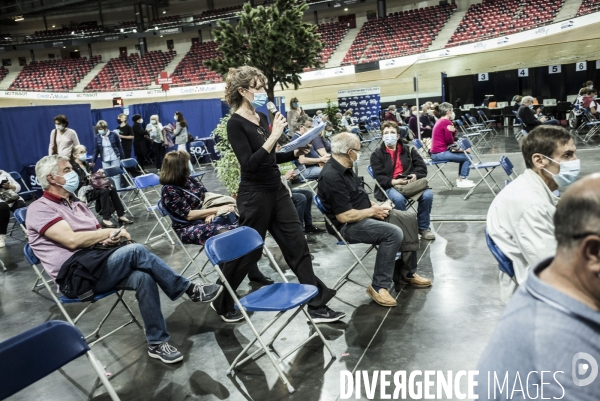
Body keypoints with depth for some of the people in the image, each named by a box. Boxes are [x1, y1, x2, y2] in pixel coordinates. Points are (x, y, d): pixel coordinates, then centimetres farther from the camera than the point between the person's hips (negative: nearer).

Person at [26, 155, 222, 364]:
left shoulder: (76, 204, 22)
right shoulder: (39, 209, -4)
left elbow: (97, 237, 17)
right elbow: (72, 240, -18)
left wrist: (109, 238, -7)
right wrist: (110, 232, -9)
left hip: (97, 263, 7)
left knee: (143, 277, -24)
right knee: (135, 251, -29)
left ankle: (157, 343, -15)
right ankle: (190, 290, -17)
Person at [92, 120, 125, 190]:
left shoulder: (113, 134, -6)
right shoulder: (97, 137, 1)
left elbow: (119, 146, 1)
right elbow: (96, 149, 8)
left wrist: (122, 157, 0)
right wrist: (93, 161, 7)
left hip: (115, 159, -2)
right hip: (105, 160, 2)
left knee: (116, 175, 0)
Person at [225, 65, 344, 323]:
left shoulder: (261, 118, 10)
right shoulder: (235, 124, -14)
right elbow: (250, 163, -24)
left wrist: (295, 153, 3)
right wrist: (274, 136, -25)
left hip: (276, 191, 8)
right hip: (254, 197, -8)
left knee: (297, 247, 7)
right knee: (249, 252, 7)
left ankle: (317, 306, 16)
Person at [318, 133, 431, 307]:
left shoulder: (344, 168, 7)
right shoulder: (331, 177, -25)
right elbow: (344, 216, -27)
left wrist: (375, 206, 1)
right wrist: (372, 211, -14)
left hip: (366, 214, 10)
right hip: (349, 225, -10)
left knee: (409, 218, 4)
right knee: (393, 233, -28)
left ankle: (406, 272, 11)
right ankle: (378, 287, -16)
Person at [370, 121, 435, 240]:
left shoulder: (409, 150, 14)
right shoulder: (377, 154, 4)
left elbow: (422, 167, 8)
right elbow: (379, 177, -5)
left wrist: (415, 175, -15)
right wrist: (395, 181, -22)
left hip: (411, 183, 3)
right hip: (389, 186, -3)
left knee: (428, 195, -24)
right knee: (399, 198, -37)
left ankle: (423, 227, -5)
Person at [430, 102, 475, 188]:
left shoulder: (440, 121, 16)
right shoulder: (446, 122, -15)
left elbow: (452, 136, 12)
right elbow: (450, 141, -13)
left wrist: (453, 130, -9)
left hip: (436, 153, 11)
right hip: (440, 153, -11)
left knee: (464, 154, 22)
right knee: (468, 157, -9)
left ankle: (460, 179, 25)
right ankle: (462, 181, 1)